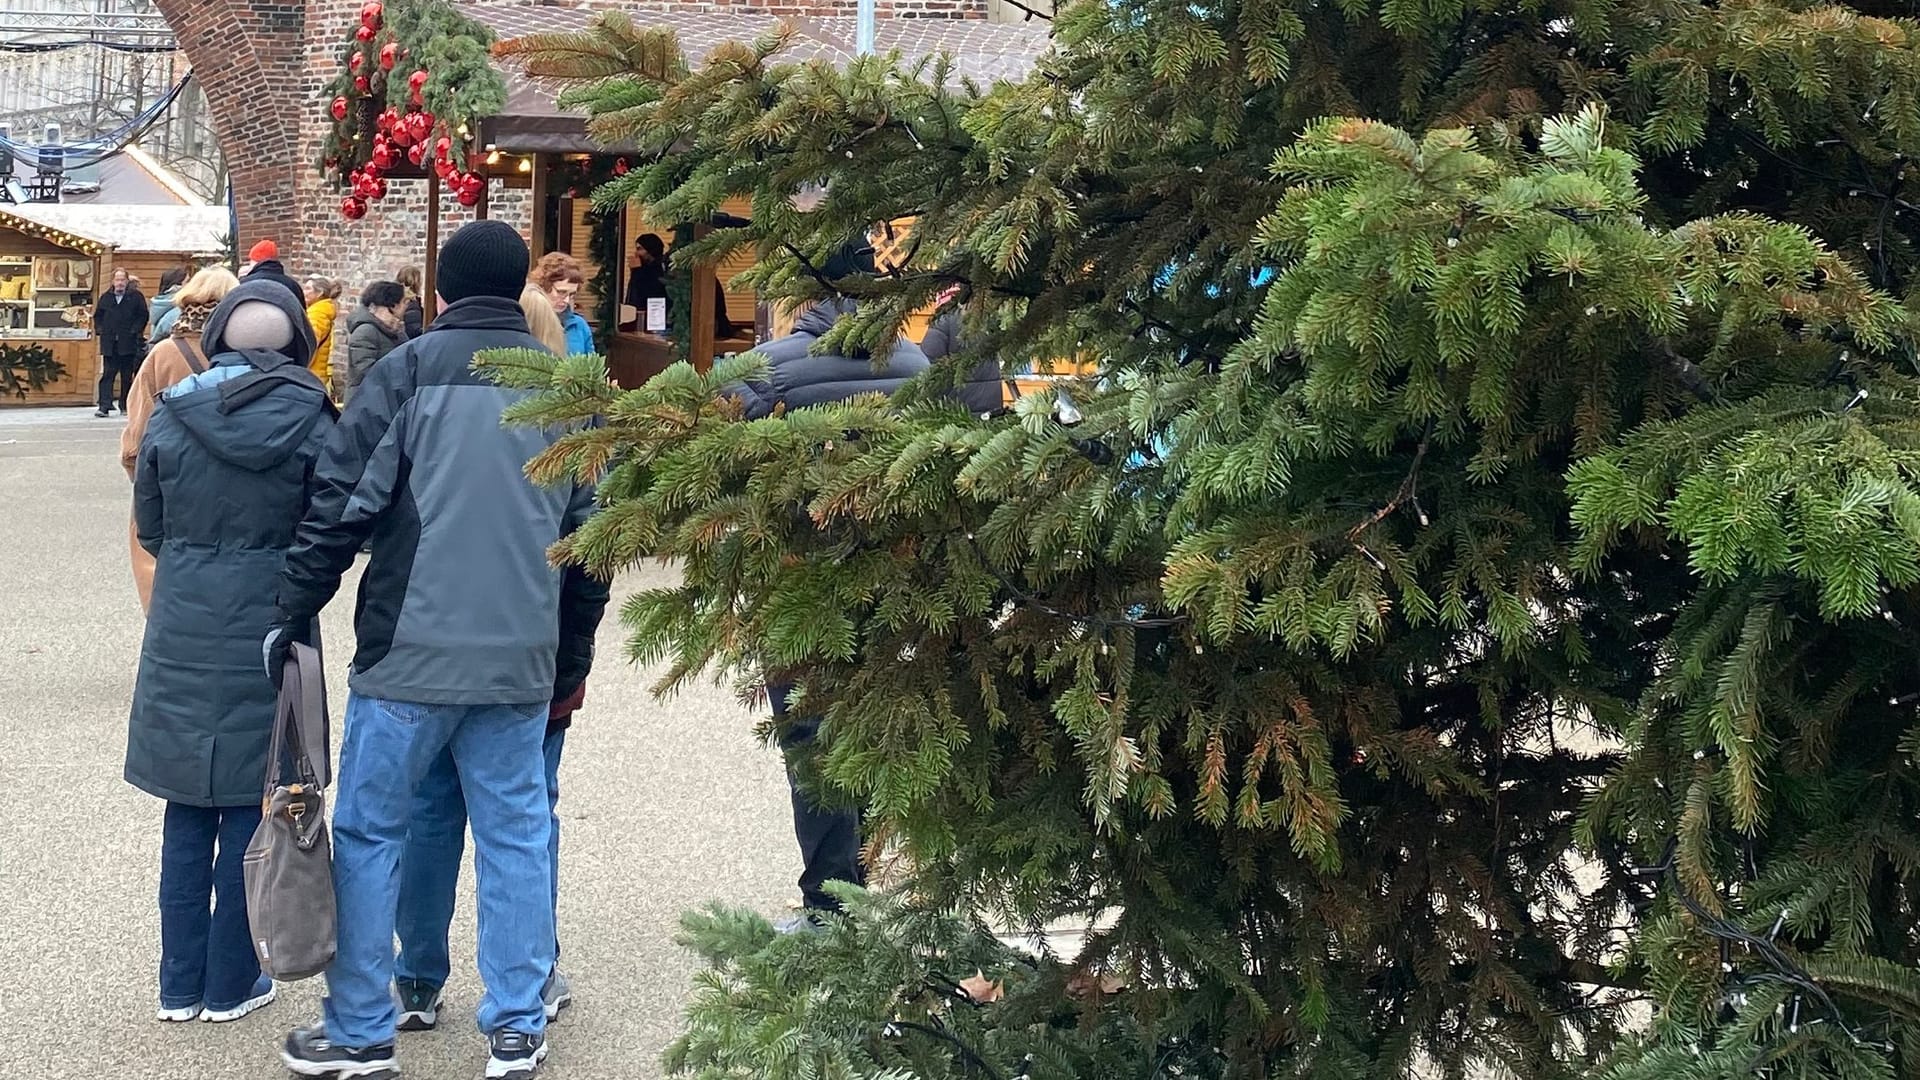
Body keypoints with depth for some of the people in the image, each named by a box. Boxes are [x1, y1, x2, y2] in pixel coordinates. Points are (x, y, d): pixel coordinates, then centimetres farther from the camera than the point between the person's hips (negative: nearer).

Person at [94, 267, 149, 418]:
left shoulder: (135, 296, 1)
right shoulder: (105, 297, 10)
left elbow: (143, 315, 1)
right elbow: (98, 315, 20)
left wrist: (136, 331, -8)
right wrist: (99, 330, 5)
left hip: (128, 343, -2)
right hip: (109, 343, 2)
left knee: (127, 376, 5)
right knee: (107, 375, -5)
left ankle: (125, 406, 13)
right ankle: (104, 406, -10)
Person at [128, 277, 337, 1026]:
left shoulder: (172, 415, -3)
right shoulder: (312, 423, -9)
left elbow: (150, 529, 4)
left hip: (183, 634, 2)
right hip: (268, 634, -2)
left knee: (187, 813, 13)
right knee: (250, 811, 8)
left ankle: (180, 983, 21)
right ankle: (230, 983, 18)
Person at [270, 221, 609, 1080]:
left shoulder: (408, 371, -3)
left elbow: (341, 503, -8)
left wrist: (293, 614, -1)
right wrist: (571, 656, 21)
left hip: (410, 649, -3)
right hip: (522, 659, 4)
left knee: (370, 832, 7)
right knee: (516, 835, 10)